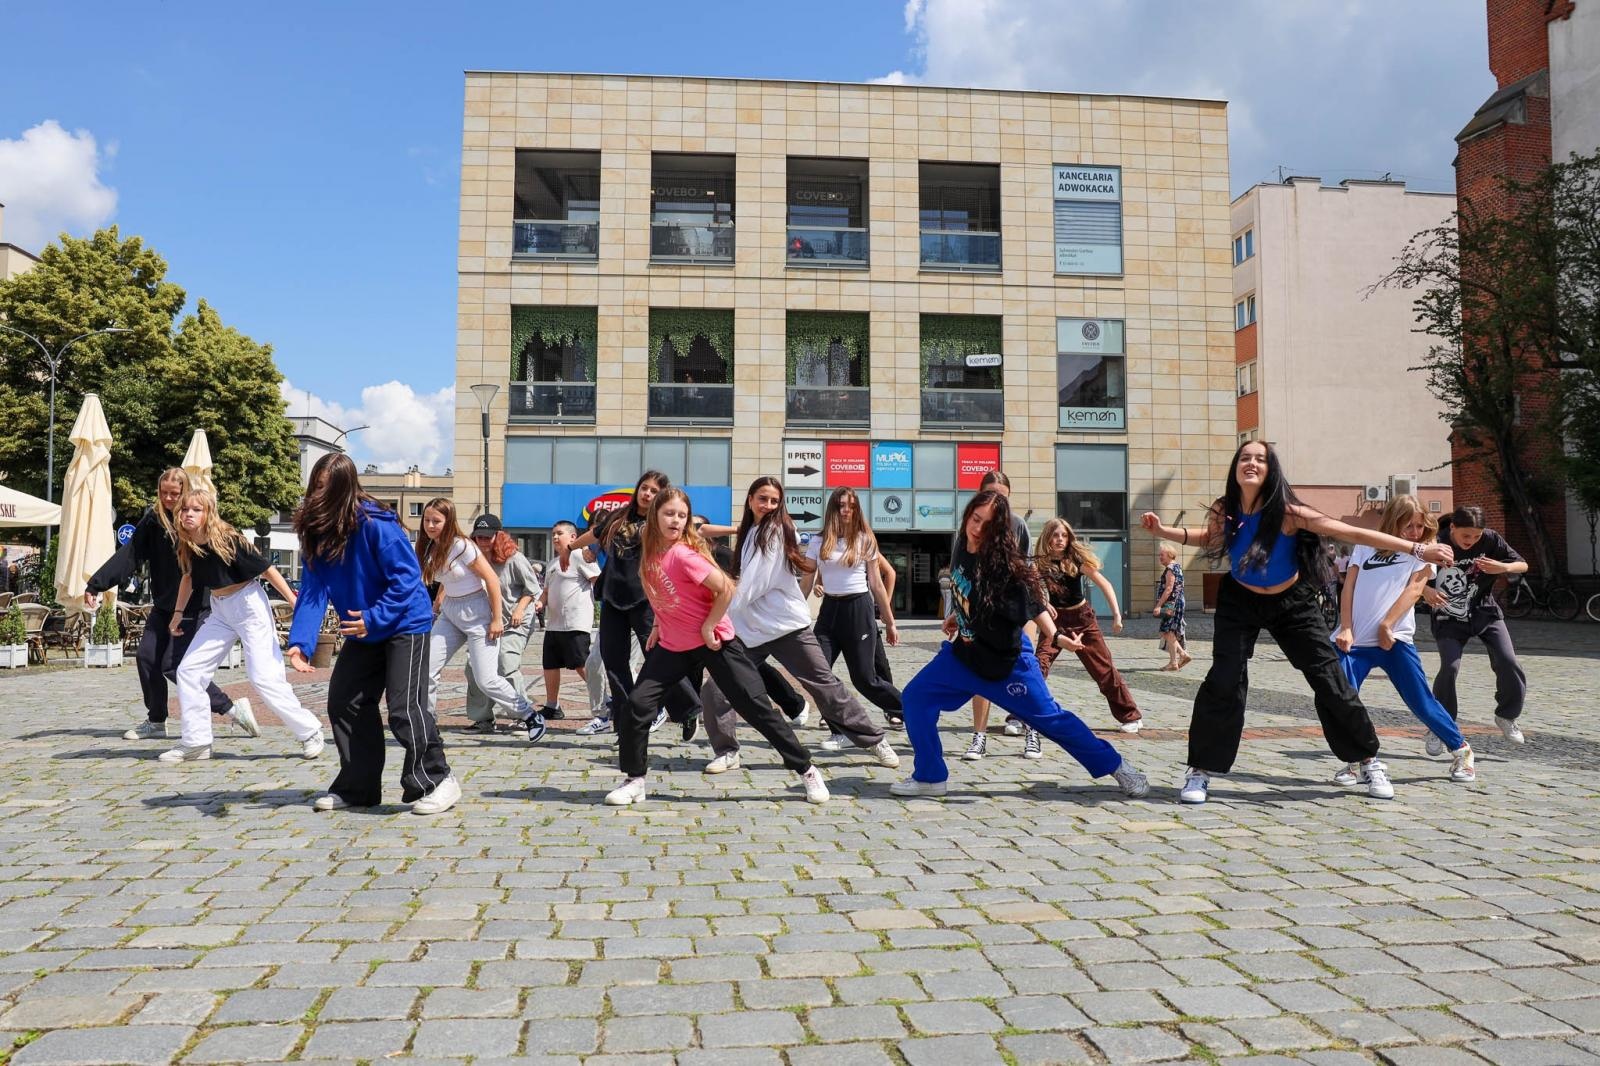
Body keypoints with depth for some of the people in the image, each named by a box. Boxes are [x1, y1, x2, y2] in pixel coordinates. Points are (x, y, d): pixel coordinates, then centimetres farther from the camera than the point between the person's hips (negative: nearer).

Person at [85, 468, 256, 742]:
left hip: (193, 608, -5)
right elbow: (129, 555, 1)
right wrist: (95, 584, -5)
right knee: (147, 658, 2)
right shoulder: (153, 518, 1)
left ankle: (232, 709, -1)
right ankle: (155, 722, 18)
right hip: (162, 606, 6)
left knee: (174, 666, -9)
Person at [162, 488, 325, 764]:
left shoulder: (228, 540, -21)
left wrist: (295, 602, -20)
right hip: (220, 611, 8)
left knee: (263, 678, -12)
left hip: (248, 606, -7)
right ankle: (195, 744, 12)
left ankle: (310, 732, 2)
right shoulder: (187, 545, -1)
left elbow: (267, 569, -18)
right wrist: (178, 612, 20)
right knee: (188, 671, 2)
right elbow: (188, 577, 18)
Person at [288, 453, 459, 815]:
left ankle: (437, 780, 4)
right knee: (343, 703, 9)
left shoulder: (375, 523, -24)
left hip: (405, 624, -7)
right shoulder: (316, 531, -5)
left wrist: (374, 618, -28)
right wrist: (301, 641, -23)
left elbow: (407, 576, -23)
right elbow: (313, 589, -11)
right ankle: (357, 787, 21)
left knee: (405, 708, -12)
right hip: (363, 631, 8)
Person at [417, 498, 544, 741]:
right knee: (427, 670, -2)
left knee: (487, 680, -9)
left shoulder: (461, 546, -18)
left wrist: (497, 619, -17)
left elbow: (492, 579, -17)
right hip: (449, 612, 7)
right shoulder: (430, 548, 4)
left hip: (476, 613, -7)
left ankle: (531, 716, 8)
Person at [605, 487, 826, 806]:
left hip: (713, 641, -6)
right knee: (637, 705, -6)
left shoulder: (684, 554, -21)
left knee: (756, 707, -2)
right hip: (673, 646, 6)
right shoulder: (650, 550, 1)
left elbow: (726, 590, -23)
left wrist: (707, 627, -15)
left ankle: (806, 771, 10)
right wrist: (658, 626, 14)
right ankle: (634, 780, 11)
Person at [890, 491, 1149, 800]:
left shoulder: (1002, 562, -24)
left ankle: (1116, 767, 19)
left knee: (1051, 718, 1)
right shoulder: (963, 546, -5)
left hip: (1006, 661, -6)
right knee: (916, 697, -1)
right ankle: (929, 778, 12)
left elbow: (1032, 600, -34)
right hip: (964, 652, 6)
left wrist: (1053, 634, -49)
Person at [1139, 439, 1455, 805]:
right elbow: (1209, 538, 8)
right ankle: (1200, 772, 0)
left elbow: (1353, 533, -26)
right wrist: (1162, 530, -5)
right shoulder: (1224, 510, -16)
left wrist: (1418, 549, -29)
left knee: (1330, 680, 0)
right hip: (1239, 601, 1)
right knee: (1223, 682, -11)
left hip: (1292, 603, -1)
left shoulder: (1287, 512, -26)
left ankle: (1370, 763, 21)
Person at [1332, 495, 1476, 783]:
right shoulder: (1366, 546, 13)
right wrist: (1345, 628, -4)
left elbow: (1413, 589, -3)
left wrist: (1386, 625, -14)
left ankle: (1461, 750, 24)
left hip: (1394, 639, -1)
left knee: (1422, 702, 0)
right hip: (1354, 640, 1)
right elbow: (1348, 587, 8)